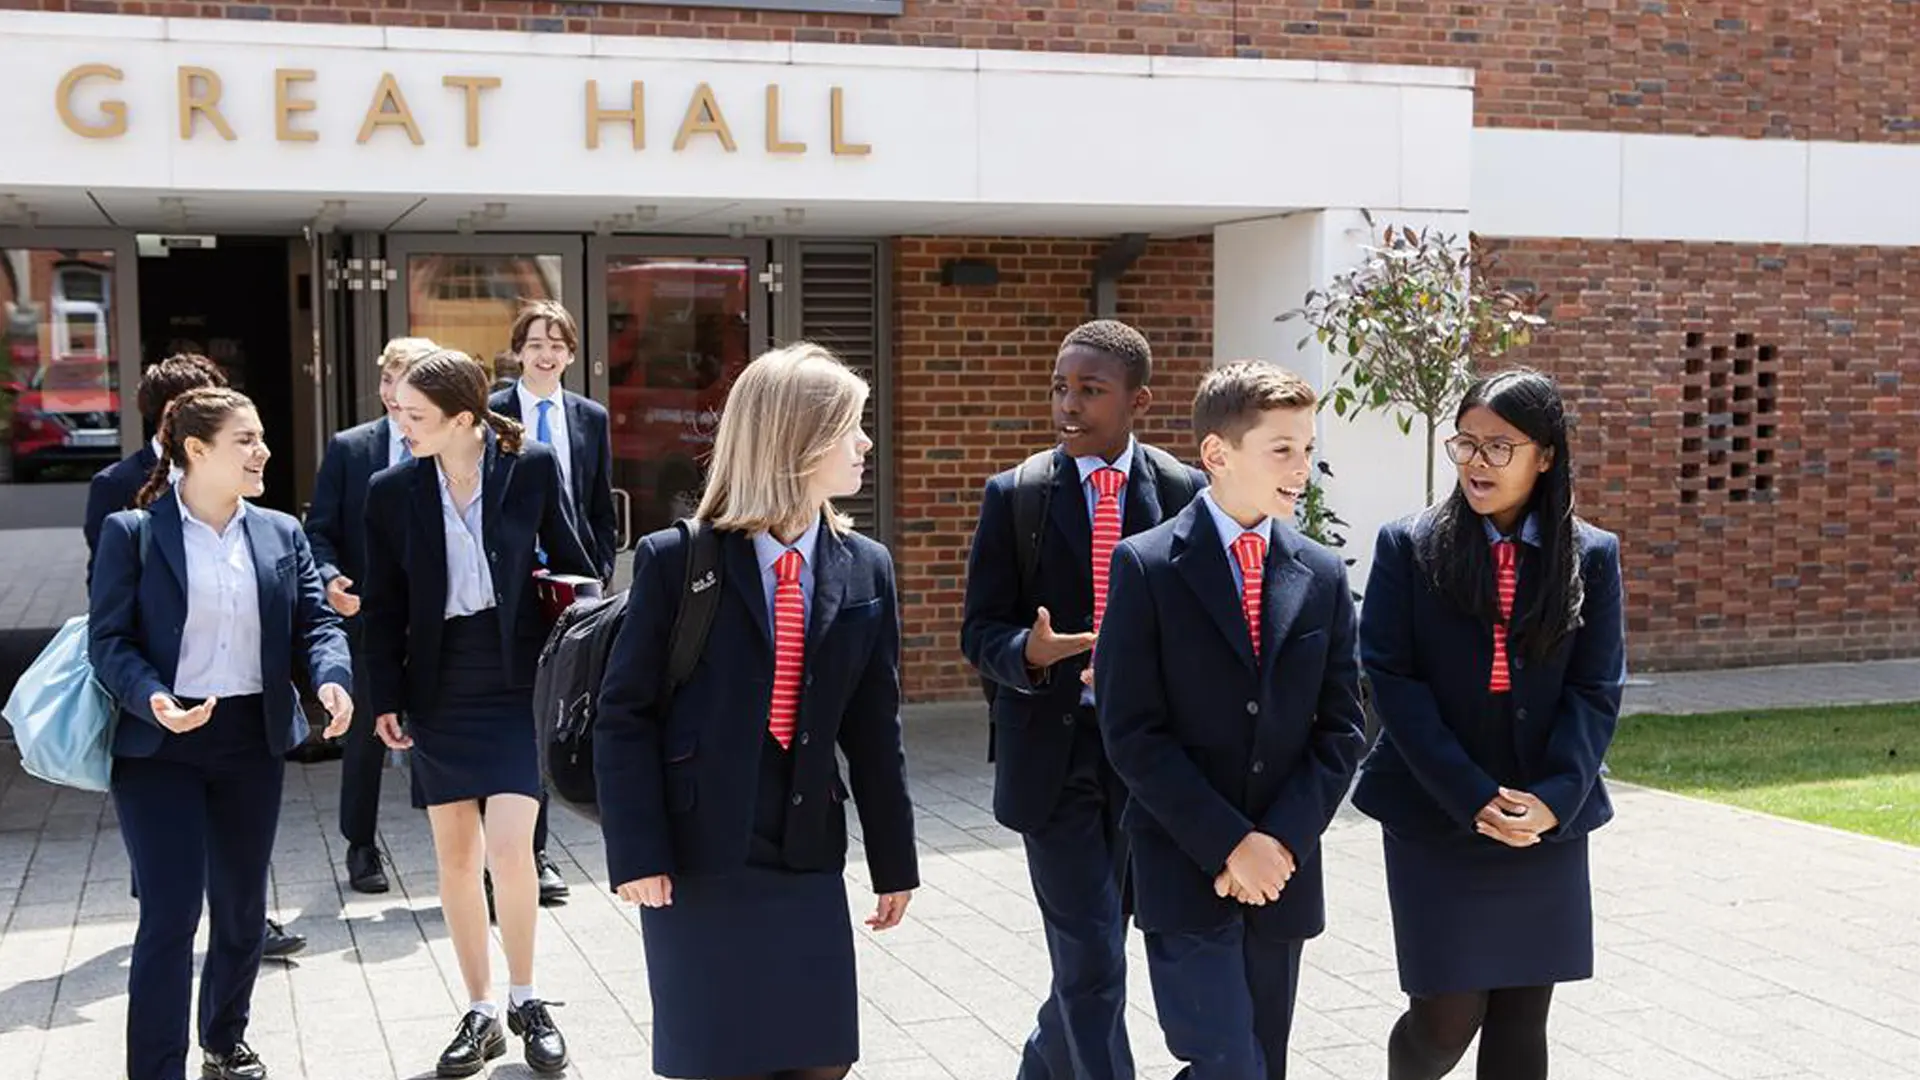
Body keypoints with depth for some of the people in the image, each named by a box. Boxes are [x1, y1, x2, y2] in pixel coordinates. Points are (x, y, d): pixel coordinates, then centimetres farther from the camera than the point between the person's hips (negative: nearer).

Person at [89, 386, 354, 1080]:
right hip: (159, 744, -5)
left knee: (242, 907, 15)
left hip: (253, 742, 5)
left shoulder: (281, 535, 8)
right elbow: (108, 640, -7)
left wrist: (331, 678, -18)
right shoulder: (132, 533, -4)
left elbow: (316, 621, 4)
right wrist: (151, 699, -25)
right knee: (171, 912, -9)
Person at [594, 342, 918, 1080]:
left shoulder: (866, 570, 5)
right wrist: (636, 852, -12)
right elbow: (624, 716, -6)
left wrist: (894, 861, 10)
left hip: (810, 856, 4)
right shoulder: (675, 560, -7)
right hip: (697, 858, -4)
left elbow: (874, 728, 9)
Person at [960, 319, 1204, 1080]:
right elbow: (981, 632, -2)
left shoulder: (1184, 493, 0)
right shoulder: (1014, 495, -2)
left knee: (1088, 956, 15)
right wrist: (1030, 653, -23)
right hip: (1051, 753, -2)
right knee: (1093, 964, -3)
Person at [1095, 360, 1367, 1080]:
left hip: (1283, 871, 5)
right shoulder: (1147, 567, -6)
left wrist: (1282, 840, -7)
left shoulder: (1322, 575, 7)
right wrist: (1229, 844, -14)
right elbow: (1132, 732, -10)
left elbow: (1341, 728, 6)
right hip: (1186, 873, -5)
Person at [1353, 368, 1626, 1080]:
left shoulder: (1592, 557, 3)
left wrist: (1555, 800, -14)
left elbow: (1597, 690, 0)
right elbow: (1392, 679, -8)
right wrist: (1473, 798, -15)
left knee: (1522, 1022, 7)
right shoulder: (1408, 546, -3)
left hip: (1547, 823, 2)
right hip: (1436, 821, -2)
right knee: (1448, 1017, -2)